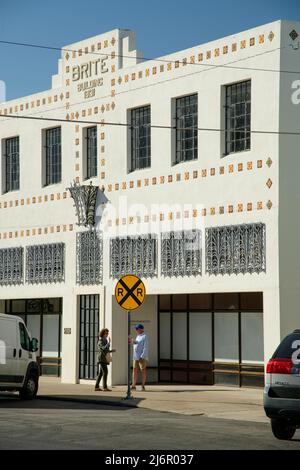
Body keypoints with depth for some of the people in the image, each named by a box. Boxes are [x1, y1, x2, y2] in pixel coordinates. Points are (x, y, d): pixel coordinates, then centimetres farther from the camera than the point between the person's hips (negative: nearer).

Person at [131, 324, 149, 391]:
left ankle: (143, 386, -1)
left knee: (143, 370, -3)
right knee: (135, 370, 3)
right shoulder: (138, 336, 18)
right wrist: (134, 342, 3)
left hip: (142, 357, -8)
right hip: (136, 357, 8)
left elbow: (145, 348, -15)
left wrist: (142, 356, -22)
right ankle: (133, 386, 2)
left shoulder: (145, 337, -8)